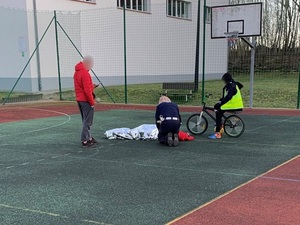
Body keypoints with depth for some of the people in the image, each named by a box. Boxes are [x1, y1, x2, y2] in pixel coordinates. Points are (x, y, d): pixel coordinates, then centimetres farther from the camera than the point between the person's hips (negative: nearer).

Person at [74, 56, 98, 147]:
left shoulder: (77, 72, 11)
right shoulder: (85, 73, -19)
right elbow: (87, 90, -21)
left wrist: (92, 86, 9)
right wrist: (92, 102, -15)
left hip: (79, 100, 9)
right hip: (86, 100, -9)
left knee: (85, 120, 18)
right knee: (88, 121, -2)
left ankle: (88, 137, 27)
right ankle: (85, 140, 1)